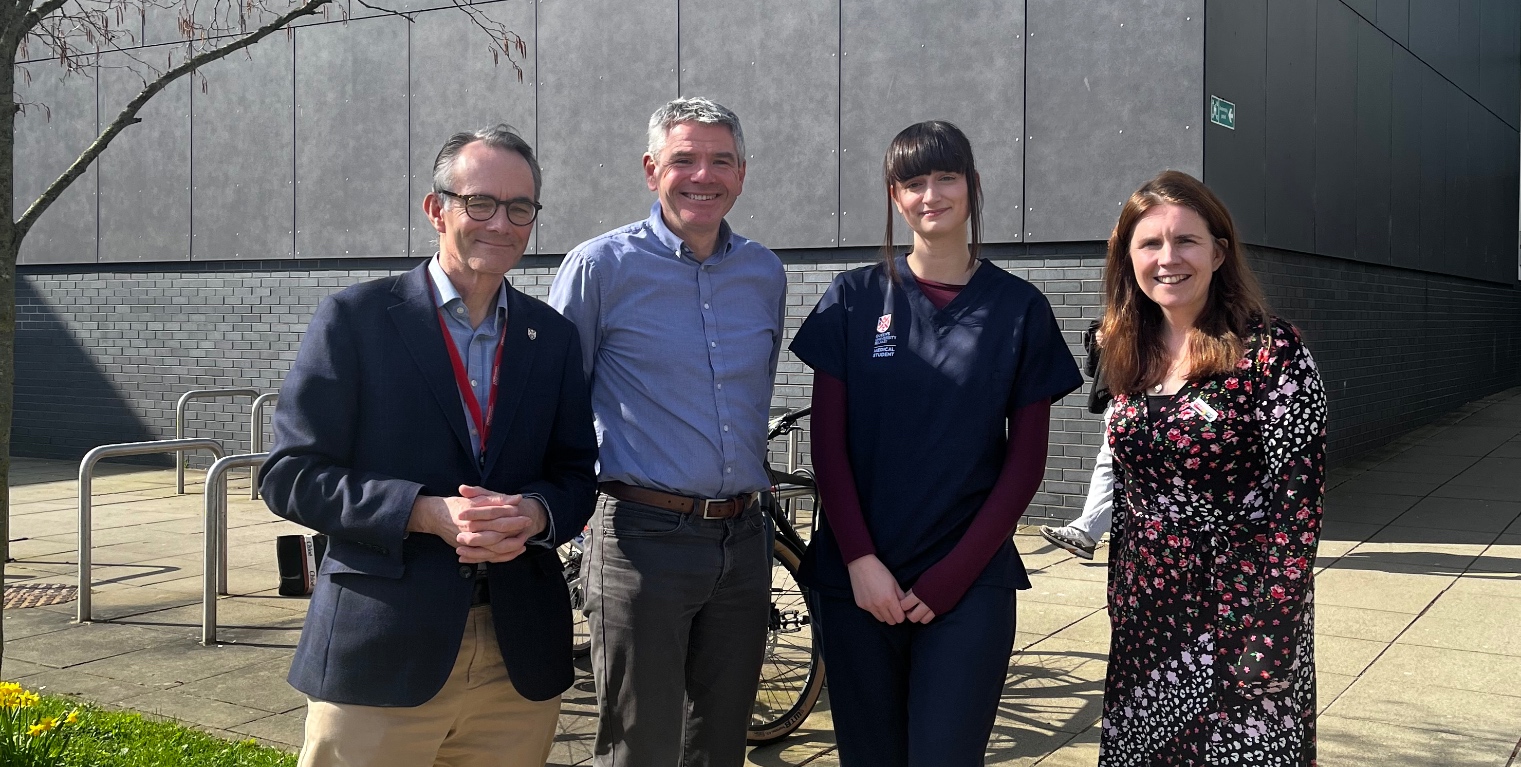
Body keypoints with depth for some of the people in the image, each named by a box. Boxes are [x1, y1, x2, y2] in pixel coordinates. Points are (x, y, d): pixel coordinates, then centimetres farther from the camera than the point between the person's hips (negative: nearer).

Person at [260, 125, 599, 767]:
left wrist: (534, 514, -12)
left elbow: (576, 474, 11)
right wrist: (428, 513, -18)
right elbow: (290, 475, -5)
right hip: (381, 654, -3)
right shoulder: (356, 318, -2)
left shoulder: (553, 336, 10)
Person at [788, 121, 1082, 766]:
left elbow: (1025, 462, 0)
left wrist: (947, 581, -7)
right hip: (858, 578, 1)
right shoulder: (854, 299, 3)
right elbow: (827, 441, 1)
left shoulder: (1018, 308, 1)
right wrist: (861, 560, -9)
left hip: (969, 585, -1)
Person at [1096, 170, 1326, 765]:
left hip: (1240, 621, -5)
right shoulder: (1133, 358, 6)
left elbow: (1298, 499, -15)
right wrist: (1120, 604, 12)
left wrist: (1272, 640, -18)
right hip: (1146, 620, 6)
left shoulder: (1271, 352, -12)